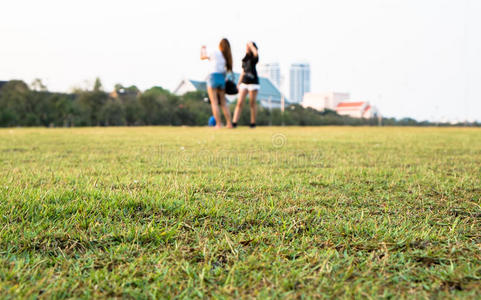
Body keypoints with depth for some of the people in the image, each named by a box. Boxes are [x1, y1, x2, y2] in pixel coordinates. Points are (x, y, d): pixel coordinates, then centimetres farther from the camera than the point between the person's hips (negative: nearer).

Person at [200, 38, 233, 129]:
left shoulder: (214, 52, -2)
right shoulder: (227, 56, 10)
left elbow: (202, 57, 12)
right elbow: (227, 70, 8)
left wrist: (203, 49, 30)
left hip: (213, 77, -5)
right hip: (222, 78, 5)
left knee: (214, 103, -4)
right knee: (223, 103, 10)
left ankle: (218, 124, -10)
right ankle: (229, 123, 6)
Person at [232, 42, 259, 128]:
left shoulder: (254, 58, -1)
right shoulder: (245, 59, 16)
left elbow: (256, 53, -27)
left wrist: (251, 45, -14)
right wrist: (239, 83, 16)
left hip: (253, 82, -5)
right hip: (244, 82, 5)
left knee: (253, 103, 0)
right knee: (239, 103, -4)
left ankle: (253, 123, 9)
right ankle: (234, 123, -10)